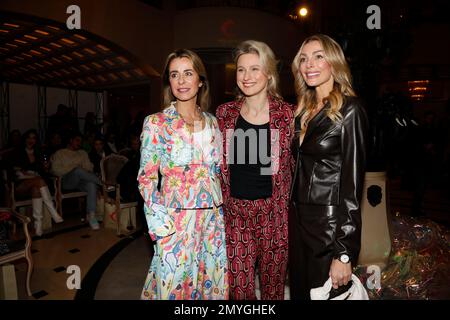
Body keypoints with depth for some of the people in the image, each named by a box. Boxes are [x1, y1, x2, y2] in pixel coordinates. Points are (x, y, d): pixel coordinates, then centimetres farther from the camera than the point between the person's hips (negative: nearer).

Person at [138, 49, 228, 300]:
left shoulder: (212, 122, 7)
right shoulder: (156, 123, -5)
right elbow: (146, 178, -5)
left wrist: (220, 211, 10)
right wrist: (161, 223, -12)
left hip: (213, 220, 4)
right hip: (176, 222, -4)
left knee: (212, 284, 16)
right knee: (174, 286, 9)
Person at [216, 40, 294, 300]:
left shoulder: (287, 114, -4)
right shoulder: (225, 114, 2)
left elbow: (296, 166, 3)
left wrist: (291, 208, 1)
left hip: (274, 212, -1)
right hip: (235, 212, 2)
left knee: (273, 285, 13)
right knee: (239, 287, 9)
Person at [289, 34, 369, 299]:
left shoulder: (349, 110, -12)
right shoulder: (304, 111, 9)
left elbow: (352, 181, -16)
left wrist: (344, 253, -18)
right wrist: (292, 215, 9)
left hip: (331, 225, -6)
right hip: (298, 219, 7)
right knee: (299, 291, 19)